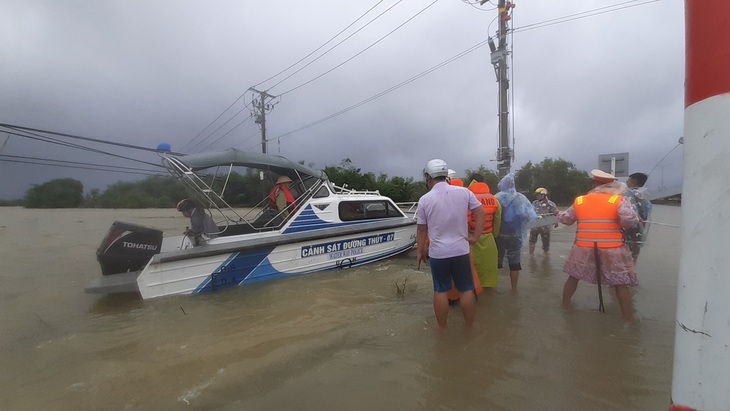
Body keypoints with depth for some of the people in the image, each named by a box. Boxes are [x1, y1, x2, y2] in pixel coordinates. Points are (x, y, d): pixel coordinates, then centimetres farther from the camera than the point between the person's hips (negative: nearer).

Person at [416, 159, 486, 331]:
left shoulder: (425, 199, -6)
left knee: (440, 291, 10)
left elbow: (421, 229, 0)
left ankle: (442, 328, 21)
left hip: (438, 253, -1)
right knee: (466, 290, 13)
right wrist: (475, 236, 2)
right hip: (461, 250, 2)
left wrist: (420, 252, 10)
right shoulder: (464, 192, -2)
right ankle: (469, 326, 25)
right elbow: (481, 213, -3)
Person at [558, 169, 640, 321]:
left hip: (583, 248, 2)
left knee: (573, 276, 18)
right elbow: (629, 220, -17)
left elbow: (566, 219, 14)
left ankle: (565, 304, 30)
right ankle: (628, 316, 14)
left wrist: (559, 214, 35)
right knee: (620, 283, 9)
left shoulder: (579, 201, 4)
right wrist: (636, 219, 6)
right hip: (612, 250, -2)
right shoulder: (619, 200, -4)